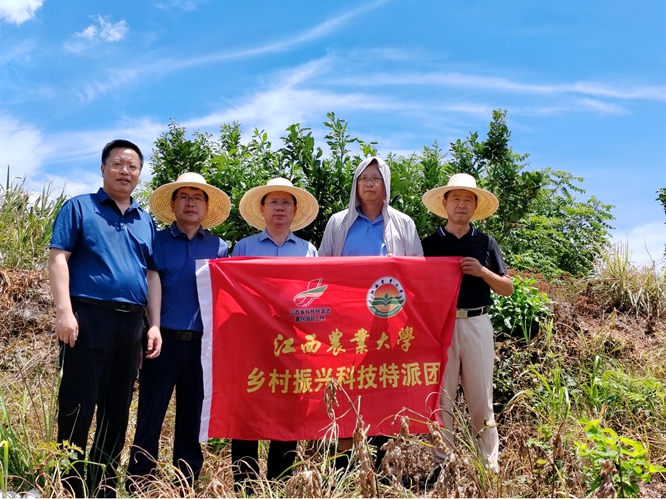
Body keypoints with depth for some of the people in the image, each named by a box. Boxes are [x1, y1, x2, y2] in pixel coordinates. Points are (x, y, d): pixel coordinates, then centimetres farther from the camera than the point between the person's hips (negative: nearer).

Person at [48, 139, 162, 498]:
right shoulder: (79, 207, 5)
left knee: (117, 411, 10)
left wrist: (154, 325, 8)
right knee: (78, 408, -3)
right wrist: (64, 311, -15)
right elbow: (57, 257, -4)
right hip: (89, 317, -5)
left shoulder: (145, 221, 18)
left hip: (131, 323, 5)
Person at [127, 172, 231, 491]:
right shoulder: (157, 242, 5)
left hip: (202, 344, 2)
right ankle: (138, 485, 11)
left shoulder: (218, 248, 9)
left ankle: (187, 485, 20)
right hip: (163, 340, -1)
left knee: (192, 418, 9)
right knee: (150, 416, 0)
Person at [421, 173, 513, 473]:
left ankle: (490, 464, 16)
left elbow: (507, 289, 8)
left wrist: (482, 271, -8)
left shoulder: (486, 243, 8)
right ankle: (442, 464, 15)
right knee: (441, 398, 5)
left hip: (477, 325, 0)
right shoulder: (430, 244, 6)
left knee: (481, 398, 5)